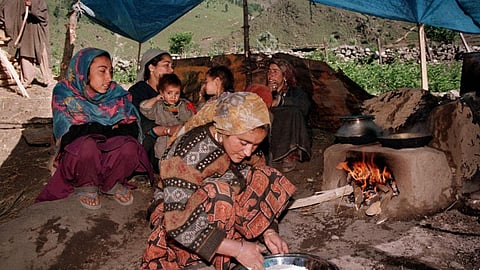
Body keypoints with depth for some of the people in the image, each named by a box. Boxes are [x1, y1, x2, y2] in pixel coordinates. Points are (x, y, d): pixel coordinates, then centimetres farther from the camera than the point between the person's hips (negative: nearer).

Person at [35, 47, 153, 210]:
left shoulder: (116, 93, -3)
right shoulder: (64, 93, -8)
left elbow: (133, 128, -7)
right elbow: (67, 134, -17)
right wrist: (110, 128, -19)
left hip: (111, 152, 3)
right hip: (76, 153, -2)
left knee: (129, 146, -30)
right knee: (87, 145, -36)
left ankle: (111, 184, -1)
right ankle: (87, 187, -7)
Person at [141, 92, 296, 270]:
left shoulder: (247, 149, -11)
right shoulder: (188, 155, -30)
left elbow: (259, 194, 0)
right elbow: (179, 225, -32)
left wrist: (268, 231, -17)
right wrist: (237, 249, -31)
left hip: (224, 215, 6)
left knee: (267, 182, -10)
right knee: (217, 195, -34)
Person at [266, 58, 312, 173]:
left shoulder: (296, 91, 4)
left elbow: (305, 105, -20)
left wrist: (281, 100, -20)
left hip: (291, 141, -2)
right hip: (272, 140, 2)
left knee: (294, 111, -28)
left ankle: (290, 156, -23)